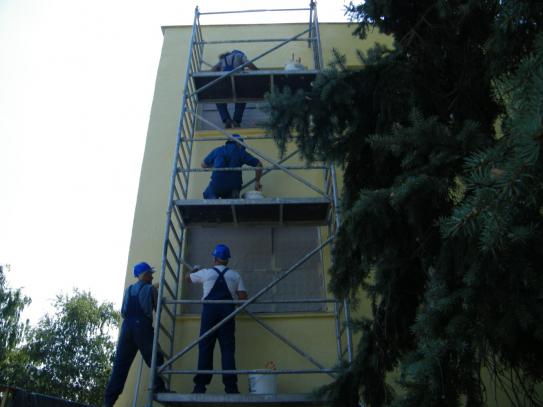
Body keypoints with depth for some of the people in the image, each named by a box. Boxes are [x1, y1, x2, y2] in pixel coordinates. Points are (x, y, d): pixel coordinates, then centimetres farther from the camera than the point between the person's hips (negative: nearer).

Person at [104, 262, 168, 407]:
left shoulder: (128, 290, 21)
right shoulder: (151, 289, 6)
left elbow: (122, 312, 22)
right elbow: (158, 309, 9)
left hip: (126, 326, 5)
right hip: (142, 326, -5)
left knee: (120, 363, 6)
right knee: (155, 358, 0)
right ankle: (159, 388, -11)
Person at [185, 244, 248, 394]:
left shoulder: (205, 272, 9)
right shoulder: (235, 275, 10)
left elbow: (188, 278, 28)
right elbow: (243, 297, 4)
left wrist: (194, 271, 50)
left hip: (209, 311, 0)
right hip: (227, 312, 1)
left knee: (205, 348, 2)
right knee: (227, 348, 0)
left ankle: (200, 385, 0)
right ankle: (231, 386, -4)